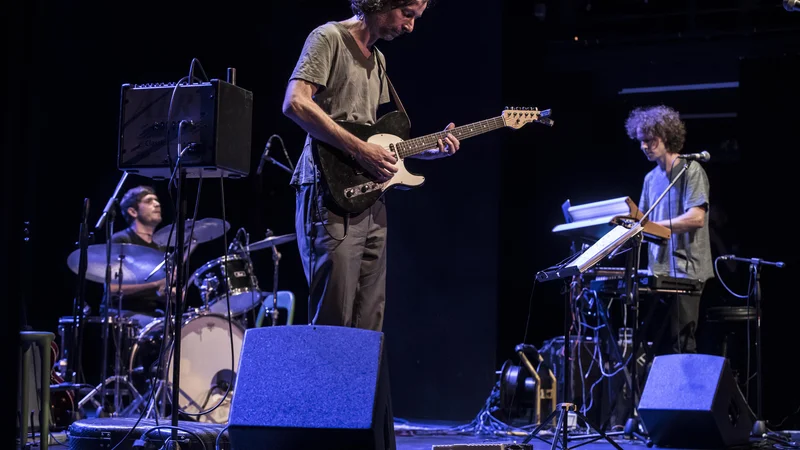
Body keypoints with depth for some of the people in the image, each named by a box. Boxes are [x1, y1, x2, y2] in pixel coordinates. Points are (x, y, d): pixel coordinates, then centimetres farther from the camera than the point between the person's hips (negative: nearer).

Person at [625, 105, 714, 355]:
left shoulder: (690, 171, -5)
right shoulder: (651, 178, 16)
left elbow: (697, 218, -16)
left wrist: (653, 225, -21)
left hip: (684, 272, -7)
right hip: (659, 273, 7)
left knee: (680, 345, -9)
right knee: (658, 344, 2)